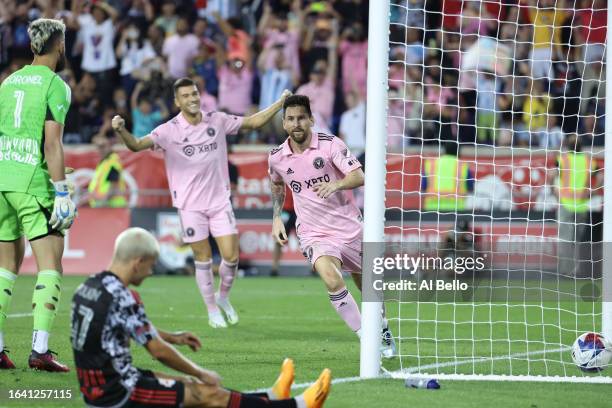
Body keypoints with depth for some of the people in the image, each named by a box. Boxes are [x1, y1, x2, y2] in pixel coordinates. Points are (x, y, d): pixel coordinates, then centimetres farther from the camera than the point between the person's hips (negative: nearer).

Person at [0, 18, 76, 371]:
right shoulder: (55, 86, -5)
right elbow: (53, 142, -13)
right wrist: (62, 192, -14)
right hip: (34, 183, -6)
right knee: (51, 267, -3)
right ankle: (40, 349, -12)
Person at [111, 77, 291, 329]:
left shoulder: (217, 121, 0)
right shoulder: (169, 130, -11)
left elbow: (253, 122, 10)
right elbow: (137, 145, -22)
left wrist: (280, 104, 1)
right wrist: (121, 131, -42)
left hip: (219, 201, 3)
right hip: (190, 205, -3)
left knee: (231, 256, -2)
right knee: (203, 259, 2)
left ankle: (223, 296, 27)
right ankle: (212, 311, 20)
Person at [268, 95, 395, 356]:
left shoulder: (330, 144, -11)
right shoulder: (276, 158, -1)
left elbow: (359, 176, -19)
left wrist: (337, 184, -38)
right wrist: (277, 218, 14)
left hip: (350, 227, 0)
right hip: (314, 234, 0)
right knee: (332, 280, -29)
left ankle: (384, 333, 45)